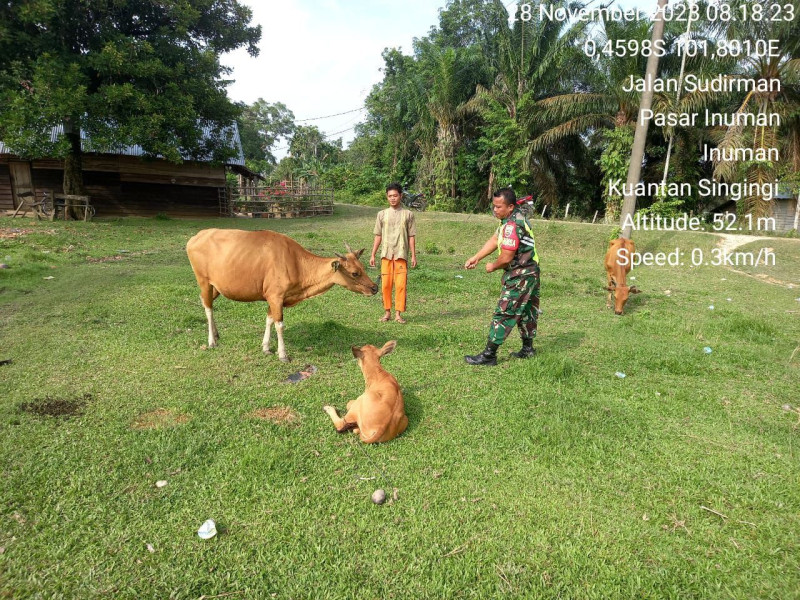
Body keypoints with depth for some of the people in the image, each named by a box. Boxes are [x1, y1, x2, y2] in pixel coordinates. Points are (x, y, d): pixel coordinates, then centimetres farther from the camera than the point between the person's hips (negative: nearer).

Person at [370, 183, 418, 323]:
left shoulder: (408, 214, 4)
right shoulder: (382, 214, 9)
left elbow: (411, 236, 5)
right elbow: (378, 236, 11)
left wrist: (413, 255, 0)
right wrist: (373, 255, 7)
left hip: (401, 254, -2)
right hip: (386, 254, 2)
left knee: (400, 285, -6)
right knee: (385, 284, 2)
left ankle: (398, 313, 2)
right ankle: (387, 312, 14)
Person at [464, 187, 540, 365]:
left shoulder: (512, 226, -24)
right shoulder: (515, 218, 9)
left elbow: (506, 258, -24)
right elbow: (494, 240, 13)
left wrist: (493, 267, -4)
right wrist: (476, 258, 5)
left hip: (520, 276, -11)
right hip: (530, 273, 11)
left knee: (504, 314, -7)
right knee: (526, 311, 19)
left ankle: (489, 355, -3)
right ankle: (528, 349, 33)